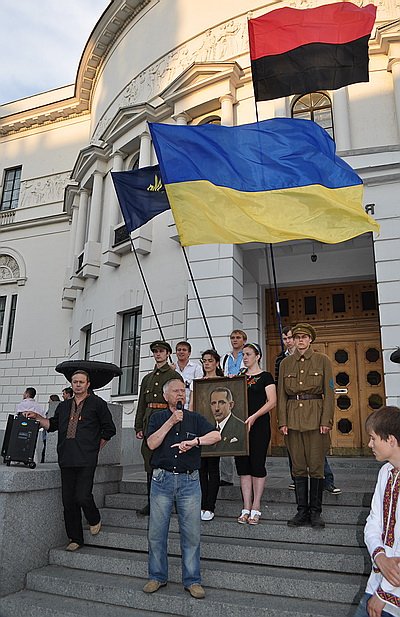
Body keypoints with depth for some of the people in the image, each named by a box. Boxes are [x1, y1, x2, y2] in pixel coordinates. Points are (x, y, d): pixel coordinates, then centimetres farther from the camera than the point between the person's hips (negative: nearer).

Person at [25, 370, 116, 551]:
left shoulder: (97, 403, 4)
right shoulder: (63, 406, 18)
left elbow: (109, 429, 6)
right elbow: (52, 425, 26)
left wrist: (96, 447, 5)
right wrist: (37, 417, 13)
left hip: (86, 460, -5)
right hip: (66, 459, 5)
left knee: (82, 496, -13)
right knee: (68, 501, 6)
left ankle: (94, 520, 20)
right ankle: (75, 539, 21)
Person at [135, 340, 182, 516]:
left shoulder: (174, 375, 2)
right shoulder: (147, 378, 19)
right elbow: (141, 404, 18)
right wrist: (139, 427, 12)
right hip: (149, 420, 6)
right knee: (150, 461, 7)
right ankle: (152, 502, 15)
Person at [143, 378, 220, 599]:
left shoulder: (195, 418, 9)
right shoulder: (157, 417, 9)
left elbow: (216, 435, -4)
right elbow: (152, 444, -6)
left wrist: (194, 442, -17)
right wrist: (171, 422, -11)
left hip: (189, 481, 0)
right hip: (162, 479, 0)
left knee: (191, 533, 2)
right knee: (156, 532, 5)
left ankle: (192, 580, 15)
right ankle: (157, 576, 22)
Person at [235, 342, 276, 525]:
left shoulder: (265, 377, 0)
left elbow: (272, 402, -9)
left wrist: (254, 416, -20)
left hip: (259, 425, -5)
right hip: (239, 424, 5)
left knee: (257, 464, 0)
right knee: (242, 465, 6)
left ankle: (256, 508, 10)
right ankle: (246, 508, 14)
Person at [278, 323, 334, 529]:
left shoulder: (322, 360, 4)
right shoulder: (285, 363, 10)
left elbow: (328, 392, 0)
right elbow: (281, 394, 9)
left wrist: (326, 420, -7)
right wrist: (282, 421, 1)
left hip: (315, 417, -2)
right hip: (293, 417, 2)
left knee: (316, 466, 1)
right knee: (298, 467, 6)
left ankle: (315, 512, 14)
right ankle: (302, 511, 16)